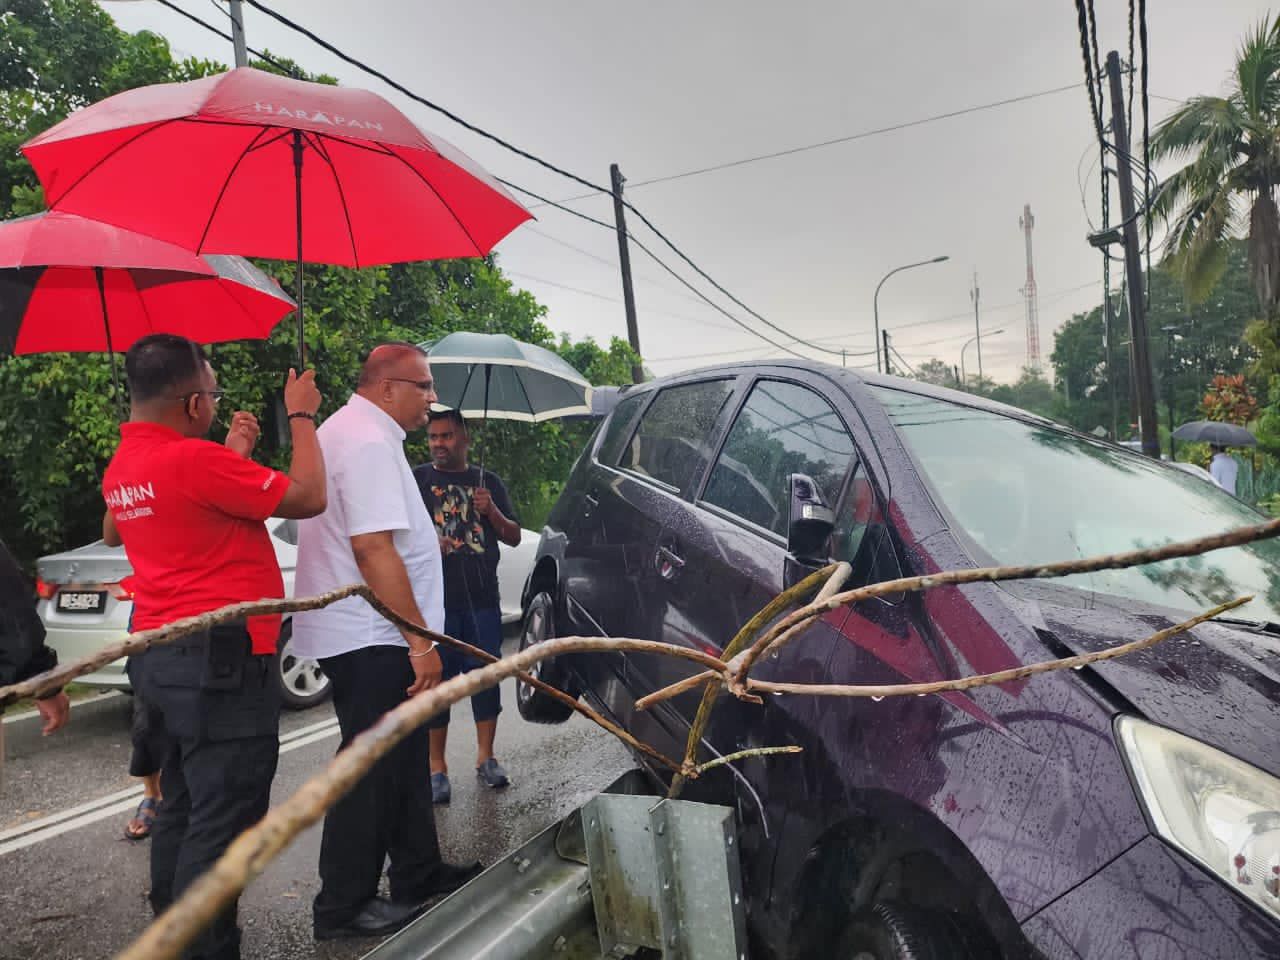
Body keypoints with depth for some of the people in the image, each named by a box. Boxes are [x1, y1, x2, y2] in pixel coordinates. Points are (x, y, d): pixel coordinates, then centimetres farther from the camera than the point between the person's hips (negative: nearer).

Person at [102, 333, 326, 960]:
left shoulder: (122, 467, 9)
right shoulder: (193, 459, -21)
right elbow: (307, 497, -17)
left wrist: (229, 456, 22)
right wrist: (301, 416, -4)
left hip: (159, 655, 10)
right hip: (219, 658, -10)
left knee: (183, 806, 21)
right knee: (223, 820, -2)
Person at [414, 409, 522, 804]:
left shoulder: (488, 482, 14)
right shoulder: (417, 480, 7)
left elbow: (514, 537, 13)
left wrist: (492, 511, -6)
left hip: (482, 598, 2)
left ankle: (485, 757, 20)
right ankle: (437, 768, 9)